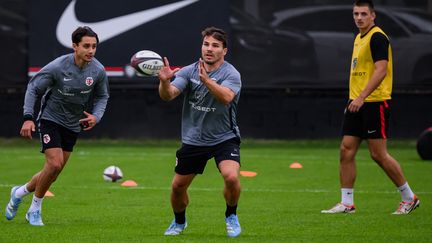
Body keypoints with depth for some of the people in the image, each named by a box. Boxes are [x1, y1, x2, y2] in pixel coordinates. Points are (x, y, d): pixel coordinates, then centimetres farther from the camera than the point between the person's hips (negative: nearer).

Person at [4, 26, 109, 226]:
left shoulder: (98, 71, -11)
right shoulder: (57, 67, -22)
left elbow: (102, 96, 8)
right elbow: (33, 88, -10)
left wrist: (96, 116, -11)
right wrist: (28, 117, -19)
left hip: (73, 125, 5)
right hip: (50, 118, -5)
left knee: (54, 172, 6)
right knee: (54, 163, -20)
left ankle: (20, 192, 33)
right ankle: (35, 209, 0)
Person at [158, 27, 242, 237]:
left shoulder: (231, 74, -13)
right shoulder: (189, 71, -3)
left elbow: (226, 97, -33)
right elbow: (168, 95, -16)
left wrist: (206, 79, -48)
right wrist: (164, 82, -39)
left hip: (224, 139, -3)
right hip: (193, 139, 3)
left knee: (231, 177, -26)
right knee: (178, 186, 6)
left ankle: (231, 216, 3)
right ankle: (179, 222, 36)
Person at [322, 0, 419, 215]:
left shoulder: (377, 37, -12)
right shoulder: (359, 38, 16)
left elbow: (380, 70, -22)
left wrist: (362, 97, -28)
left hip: (375, 103, -9)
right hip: (357, 103, 9)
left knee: (378, 154, -5)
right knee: (346, 150, 2)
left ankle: (409, 197, 8)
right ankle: (347, 203, 6)